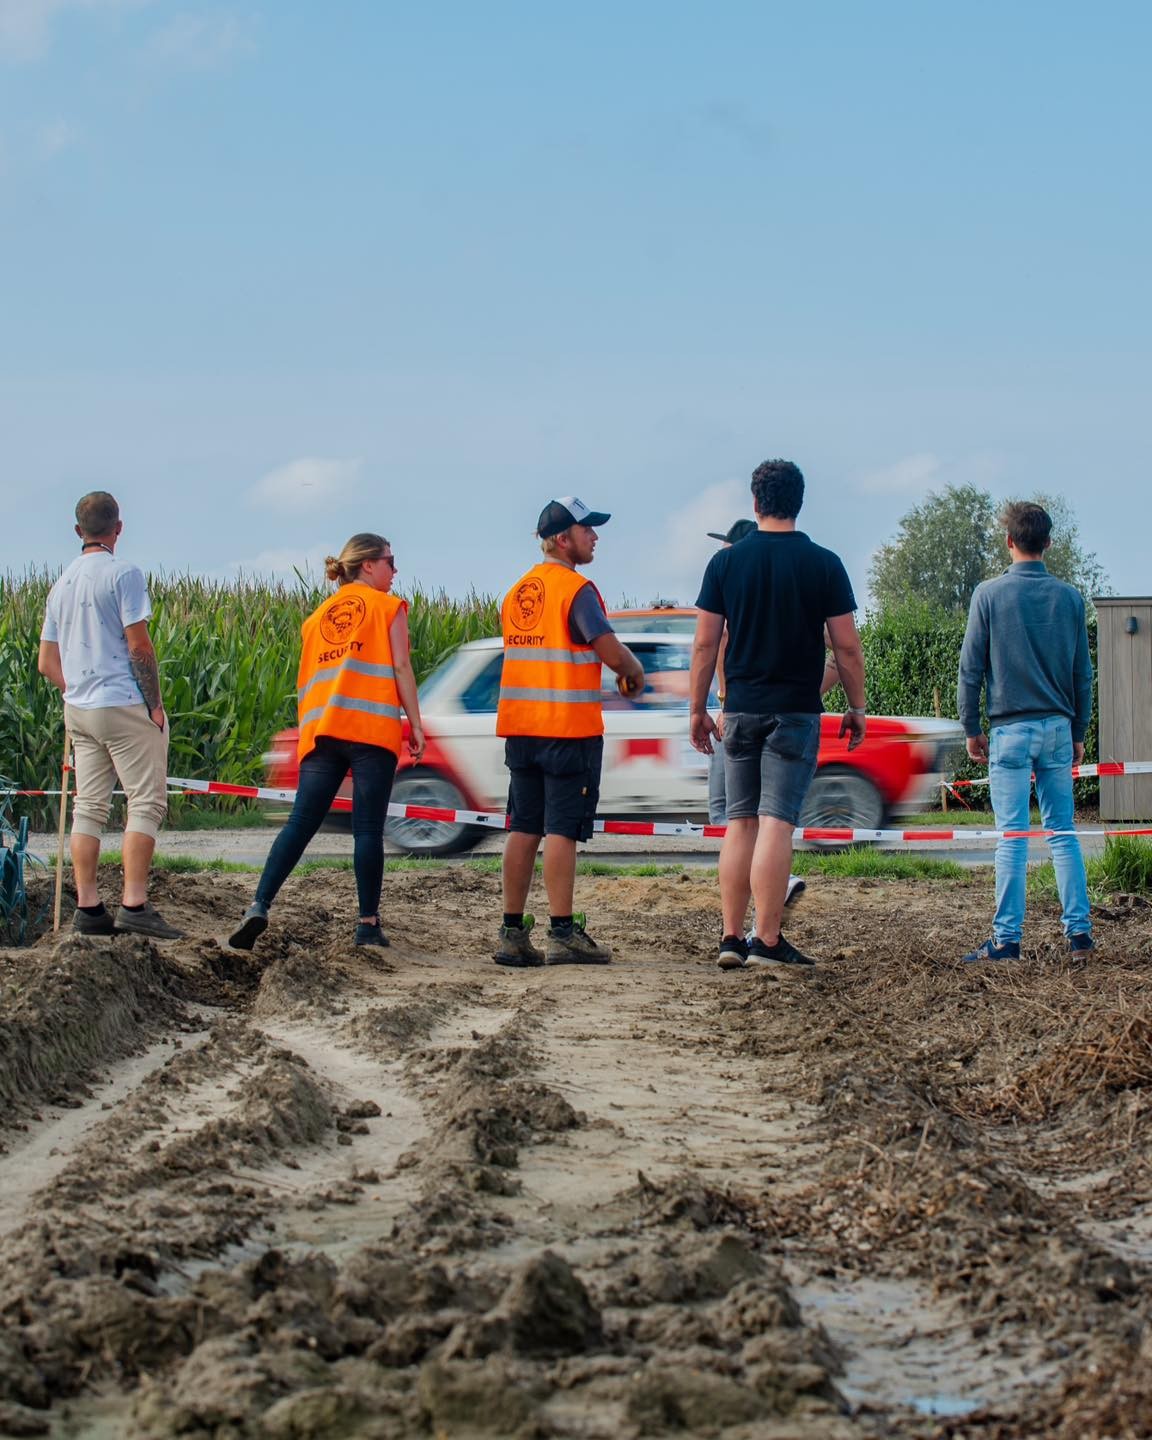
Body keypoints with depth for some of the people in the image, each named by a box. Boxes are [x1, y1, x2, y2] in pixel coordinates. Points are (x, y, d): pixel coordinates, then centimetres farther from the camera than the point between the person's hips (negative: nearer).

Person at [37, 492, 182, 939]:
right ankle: (134, 905, -13)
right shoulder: (123, 574, -8)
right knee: (146, 802, -5)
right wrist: (155, 703, -8)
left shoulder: (61, 584, 14)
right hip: (124, 703, -7)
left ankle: (87, 908, 6)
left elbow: (47, 662, 15)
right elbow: (138, 645, -14)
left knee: (89, 806, 9)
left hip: (79, 710, 7)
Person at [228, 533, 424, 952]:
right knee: (368, 828, -3)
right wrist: (415, 725, 1)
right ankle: (367, 923, -2)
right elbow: (400, 667, 0)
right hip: (372, 729, -4)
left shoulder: (318, 615, 23)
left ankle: (259, 906, -16)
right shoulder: (388, 606, 9)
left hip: (321, 730, 4)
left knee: (301, 822, -1)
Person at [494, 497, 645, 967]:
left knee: (523, 829, 8)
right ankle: (562, 935, -7)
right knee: (562, 830, -6)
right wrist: (635, 674, 5)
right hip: (570, 726, -7)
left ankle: (512, 934, 8)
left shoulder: (516, 592, 14)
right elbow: (611, 652, -16)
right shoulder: (576, 589, -11)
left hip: (521, 726, 7)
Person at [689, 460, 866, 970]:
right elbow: (847, 647, -2)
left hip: (741, 709, 2)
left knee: (740, 822, 10)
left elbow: (705, 643, 2)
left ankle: (732, 938, 8)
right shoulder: (824, 564, -3)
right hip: (795, 712, -2)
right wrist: (857, 707, 9)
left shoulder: (727, 561, 1)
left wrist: (698, 709, 11)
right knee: (776, 823, -5)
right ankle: (767, 941, -7)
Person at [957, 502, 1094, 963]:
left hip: (1010, 729, -3)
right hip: (1059, 726, 3)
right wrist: (1078, 732, 18)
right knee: (1063, 833, 8)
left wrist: (971, 727, 7)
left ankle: (1007, 937, -5)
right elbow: (1083, 673, 10)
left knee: (1012, 837, -4)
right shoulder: (1069, 597, 5)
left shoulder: (989, 594, -4)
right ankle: (1079, 929, 6)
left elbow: (971, 668, -2)